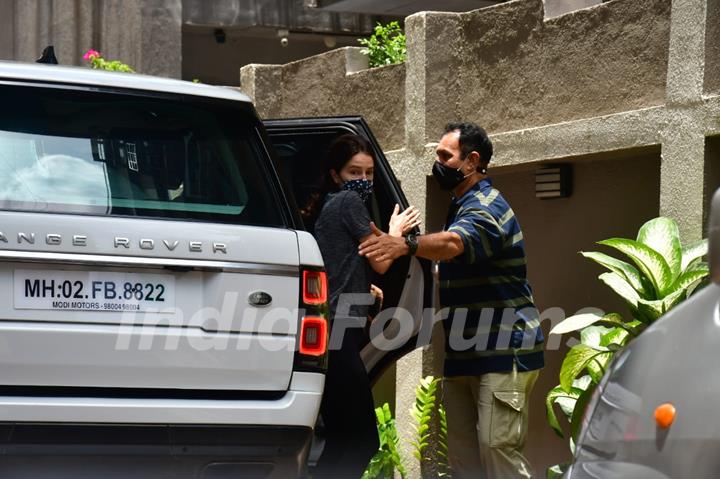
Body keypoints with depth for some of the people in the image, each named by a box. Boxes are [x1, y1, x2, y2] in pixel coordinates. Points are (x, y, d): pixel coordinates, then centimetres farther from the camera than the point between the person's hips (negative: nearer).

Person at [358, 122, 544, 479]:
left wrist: (406, 245, -55)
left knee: (497, 447, -16)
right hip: (464, 354, 10)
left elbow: (455, 243, -36)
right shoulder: (463, 206, 20)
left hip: (503, 352, -10)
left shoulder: (486, 208, -13)